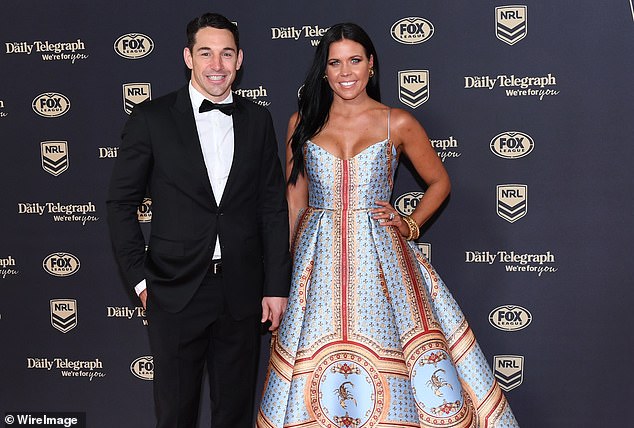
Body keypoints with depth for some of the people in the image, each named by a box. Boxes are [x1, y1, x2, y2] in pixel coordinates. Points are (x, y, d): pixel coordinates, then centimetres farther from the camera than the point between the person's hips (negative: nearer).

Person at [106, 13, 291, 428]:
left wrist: (277, 285, 3)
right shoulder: (151, 119, -3)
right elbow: (121, 203, 0)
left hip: (242, 292, 2)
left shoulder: (258, 121, 5)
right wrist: (140, 277, -4)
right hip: (176, 290, -2)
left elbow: (273, 207, 6)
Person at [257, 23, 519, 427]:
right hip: (318, 257, 1)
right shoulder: (303, 123, 6)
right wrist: (284, 265, 8)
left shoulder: (398, 123, 1)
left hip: (380, 255, -1)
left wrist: (410, 225, 0)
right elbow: (295, 200, 10)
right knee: (316, 361, 3)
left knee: (387, 357, -3)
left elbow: (439, 182, 13)